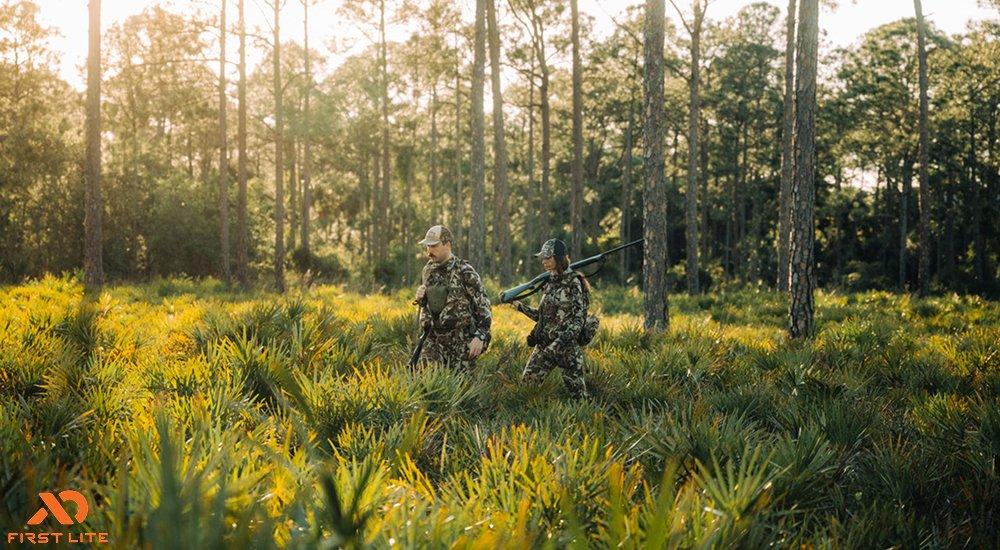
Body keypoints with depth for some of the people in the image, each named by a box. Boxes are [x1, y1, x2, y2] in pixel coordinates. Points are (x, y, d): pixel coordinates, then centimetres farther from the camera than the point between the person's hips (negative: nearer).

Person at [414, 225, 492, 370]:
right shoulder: (428, 270, 9)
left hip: (461, 340, -5)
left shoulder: (465, 272, -10)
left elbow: (483, 306, -10)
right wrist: (420, 298, 0)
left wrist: (481, 336, -20)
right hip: (434, 338, 5)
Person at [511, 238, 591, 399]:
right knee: (528, 380, 0)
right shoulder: (550, 282, 13)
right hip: (545, 345, 7)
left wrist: (559, 342, -25)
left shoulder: (573, 283, -9)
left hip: (567, 345, -7)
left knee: (576, 391, -4)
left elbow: (578, 319, -15)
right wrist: (520, 305, 14)